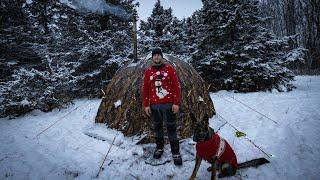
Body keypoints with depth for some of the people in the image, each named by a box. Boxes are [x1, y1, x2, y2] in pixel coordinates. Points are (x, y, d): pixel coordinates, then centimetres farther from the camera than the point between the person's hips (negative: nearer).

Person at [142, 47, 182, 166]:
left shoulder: (169, 69, 0)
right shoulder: (148, 72, 7)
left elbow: (176, 86, -3)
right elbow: (145, 89, 8)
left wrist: (176, 103, -8)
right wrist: (146, 105, 4)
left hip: (168, 104, -3)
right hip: (154, 105, 3)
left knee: (171, 128, 1)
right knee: (157, 127, 15)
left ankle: (175, 153, 12)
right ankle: (159, 147, 33)